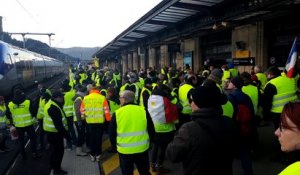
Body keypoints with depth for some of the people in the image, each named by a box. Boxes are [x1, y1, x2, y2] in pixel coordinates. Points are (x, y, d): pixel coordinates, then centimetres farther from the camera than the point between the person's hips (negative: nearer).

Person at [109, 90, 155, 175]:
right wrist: (148, 141, 19)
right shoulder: (143, 110, -5)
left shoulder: (117, 113, -9)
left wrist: (115, 144, 18)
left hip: (124, 150, -1)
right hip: (142, 149, 2)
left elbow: (112, 133, 0)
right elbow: (151, 130, 3)